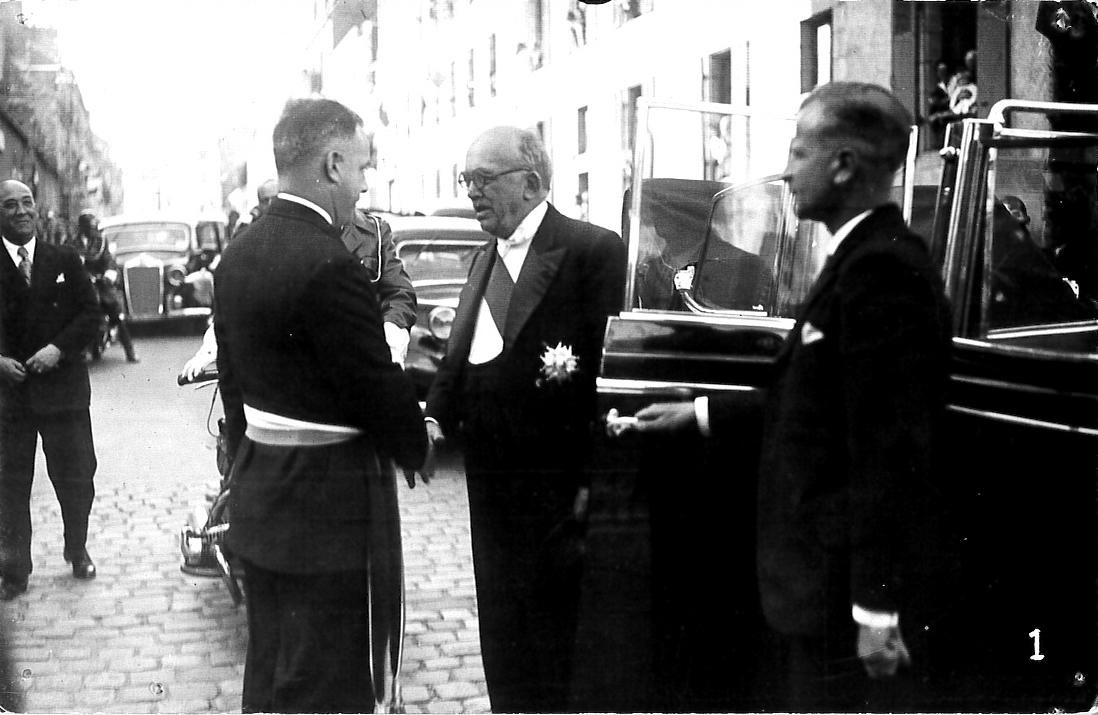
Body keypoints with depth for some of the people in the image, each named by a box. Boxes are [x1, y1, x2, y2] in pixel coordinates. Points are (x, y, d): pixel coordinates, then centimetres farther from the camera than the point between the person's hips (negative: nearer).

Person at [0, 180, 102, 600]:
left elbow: (90, 313, 1)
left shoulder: (65, 261, 3)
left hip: (63, 388, 1)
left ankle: (78, 551, 30)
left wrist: (59, 348, -13)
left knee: (76, 478, 8)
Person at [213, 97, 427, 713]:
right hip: (334, 505, -9)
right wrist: (417, 442, 1)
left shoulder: (239, 255, 7)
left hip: (261, 495, 9)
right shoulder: (329, 265, -22)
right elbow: (380, 390, -18)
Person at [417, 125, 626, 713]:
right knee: (501, 625, 15)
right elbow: (459, 354, 16)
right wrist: (436, 418, -2)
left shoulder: (593, 250, -10)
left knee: (554, 626, 1)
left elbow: (608, 367, -15)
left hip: (555, 481, -8)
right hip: (492, 476, 8)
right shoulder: (483, 261, 16)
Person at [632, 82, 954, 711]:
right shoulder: (870, 258, 12)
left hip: (850, 593, -10)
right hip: (832, 583, 10)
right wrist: (701, 413, 22)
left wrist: (877, 610, -23)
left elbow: (887, 452, -23)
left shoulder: (880, 269, -19)